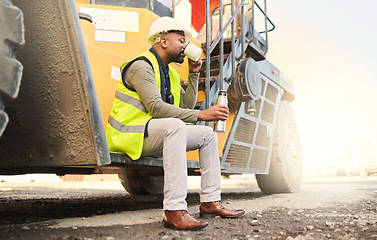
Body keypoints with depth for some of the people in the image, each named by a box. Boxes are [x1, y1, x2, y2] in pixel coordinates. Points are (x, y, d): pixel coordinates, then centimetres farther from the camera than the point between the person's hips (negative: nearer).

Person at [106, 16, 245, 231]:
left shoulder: (170, 73, 17)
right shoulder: (142, 66, -13)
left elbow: (186, 106, 13)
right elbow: (156, 108, -26)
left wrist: (194, 73, 7)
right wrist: (201, 115, -29)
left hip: (157, 136, 10)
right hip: (130, 135, -9)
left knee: (208, 135, 5)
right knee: (175, 126, -37)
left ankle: (210, 202, 4)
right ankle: (174, 211, -41)